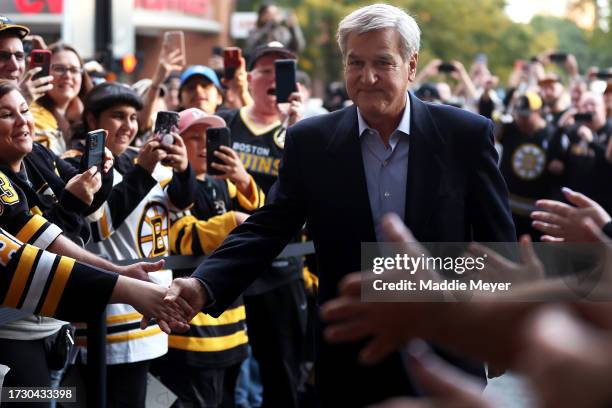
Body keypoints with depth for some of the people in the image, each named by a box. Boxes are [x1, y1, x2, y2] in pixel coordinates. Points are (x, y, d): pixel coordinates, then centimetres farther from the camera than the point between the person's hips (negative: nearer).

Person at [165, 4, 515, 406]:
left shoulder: (465, 134, -6)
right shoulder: (311, 141, -3)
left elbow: (497, 240, -1)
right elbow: (268, 229, -5)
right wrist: (203, 287, -21)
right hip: (352, 359, 1)